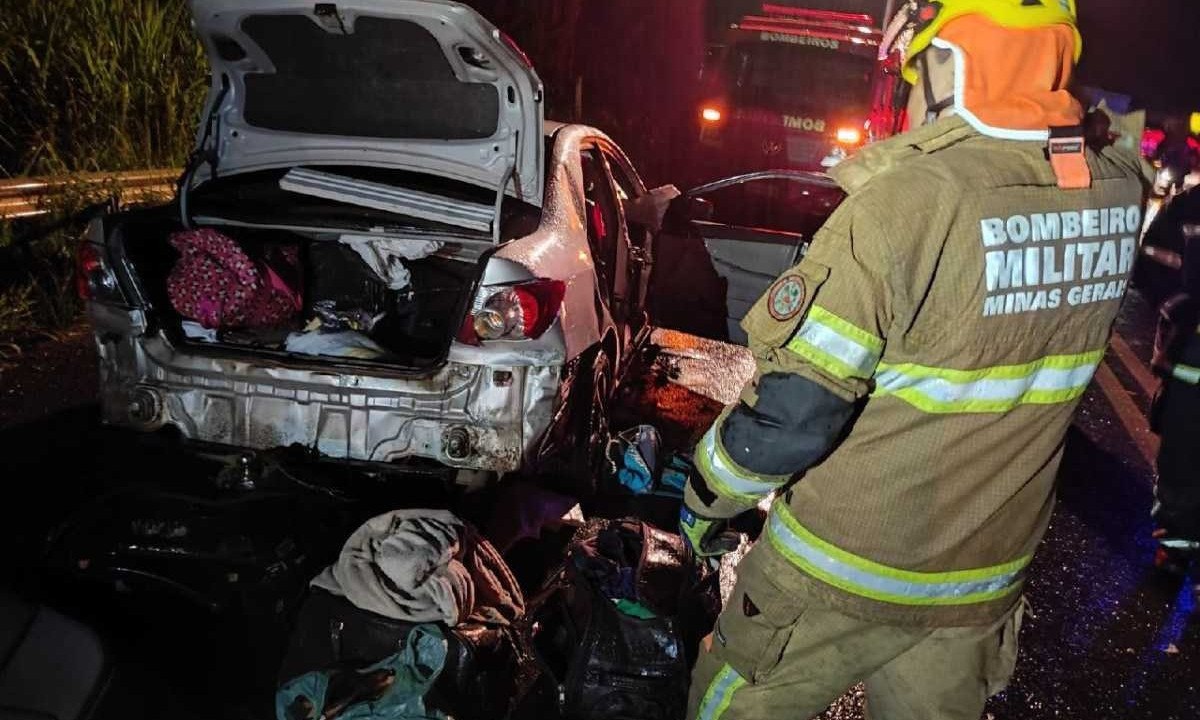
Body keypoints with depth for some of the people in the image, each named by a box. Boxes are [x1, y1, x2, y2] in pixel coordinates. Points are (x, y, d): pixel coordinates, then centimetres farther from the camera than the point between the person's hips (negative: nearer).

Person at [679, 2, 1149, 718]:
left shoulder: (904, 203, -26)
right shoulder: (1118, 195, -7)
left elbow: (789, 414, -24)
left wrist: (706, 497, -7)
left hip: (843, 574, -5)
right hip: (985, 578, 6)